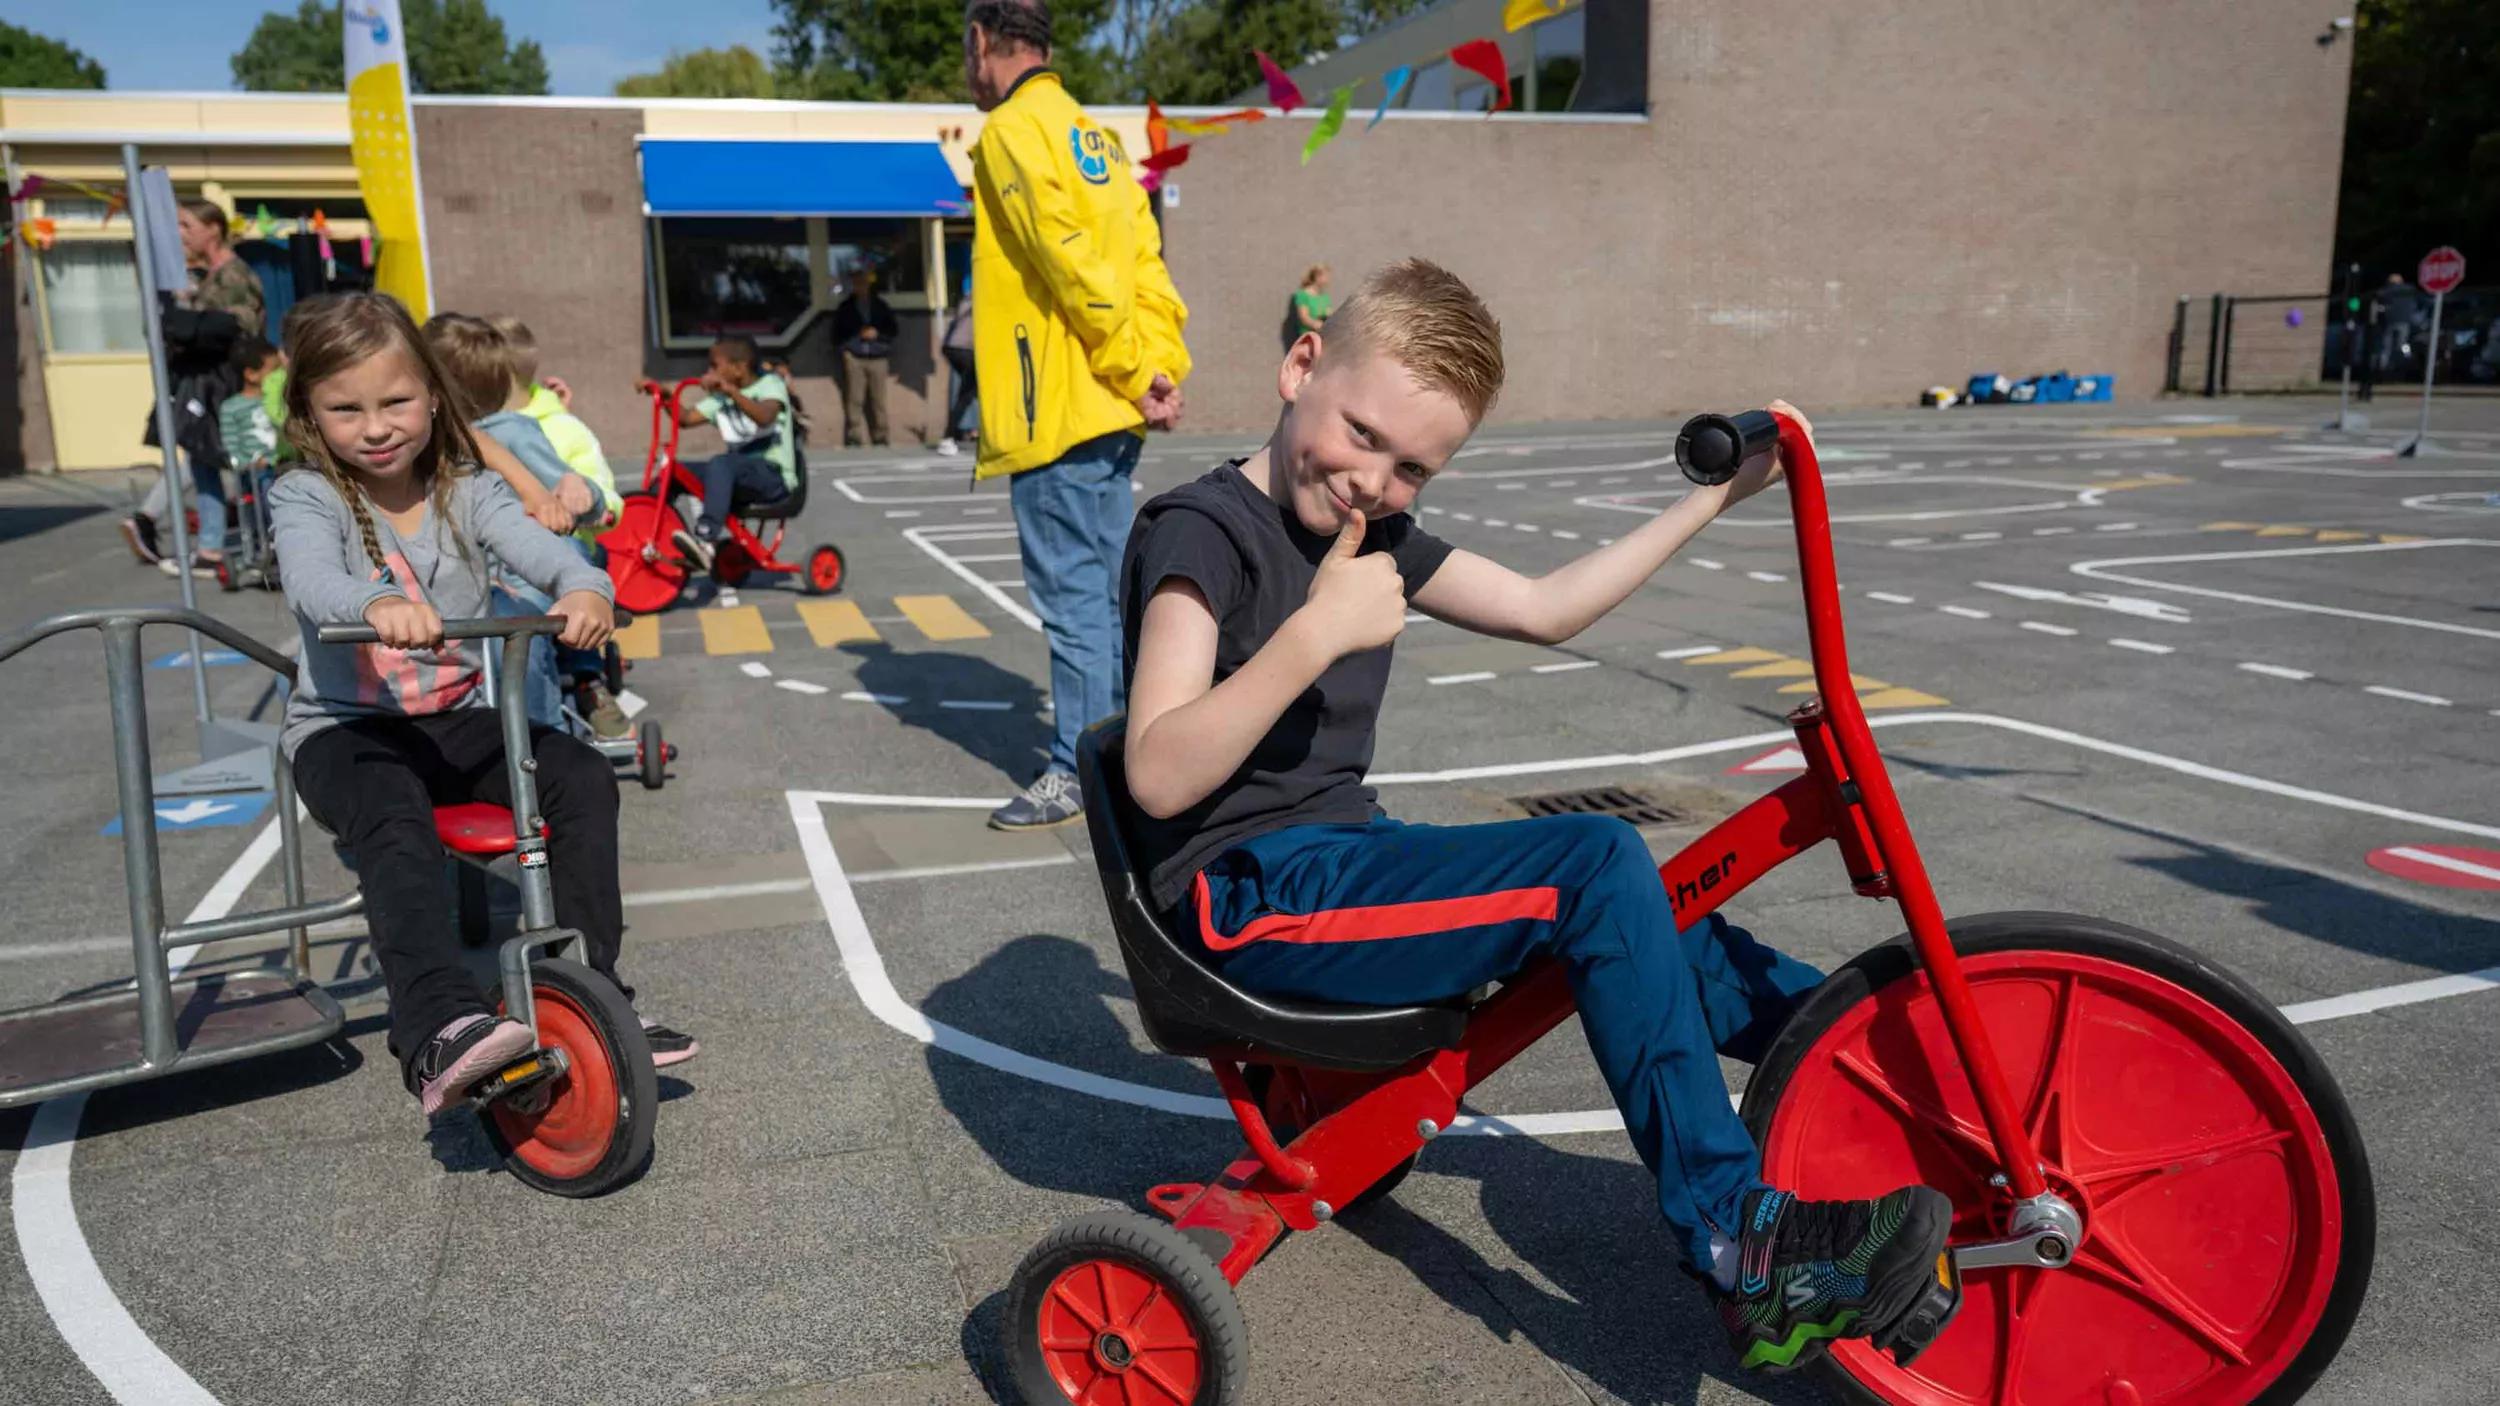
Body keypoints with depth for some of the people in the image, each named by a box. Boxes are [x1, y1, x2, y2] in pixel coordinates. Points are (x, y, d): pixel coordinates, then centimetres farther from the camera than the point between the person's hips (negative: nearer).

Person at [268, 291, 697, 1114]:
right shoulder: (306, 497, -6)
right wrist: (376, 602, -53)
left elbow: (536, 545, -17)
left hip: (457, 719, 4)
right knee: (395, 818, -36)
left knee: (583, 777, -19)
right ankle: (440, 1029, -44)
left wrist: (585, 587, -42)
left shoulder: (466, 492, 3)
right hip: (343, 729, -3)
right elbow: (310, 579, -28)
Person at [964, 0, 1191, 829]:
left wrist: (1136, 375, -13)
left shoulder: (1013, 129, -7)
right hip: (1107, 411, 9)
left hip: (1057, 411, -9)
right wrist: (1162, 370, 3)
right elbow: (1147, 265, 11)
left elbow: (1072, 263, -18)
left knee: (1072, 595, -4)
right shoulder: (1094, 135, 19)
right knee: (1108, 590, 14)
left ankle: (1078, 772, 3)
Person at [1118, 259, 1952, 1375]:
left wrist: (1713, 496, 15)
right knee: (1599, 864, -22)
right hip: (1250, 893, -9)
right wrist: (1316, 635, -35)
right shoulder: (1201, 531, -14)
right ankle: (1741, 1252, -15)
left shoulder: (1371, 532, 12)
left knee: (1648, 924, 5)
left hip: (1339, 856, 9)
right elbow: (1159, 776, -24)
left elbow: (1544, 609, 17)